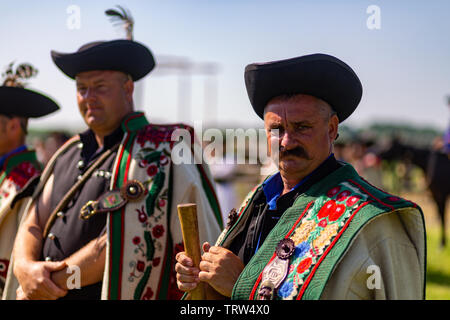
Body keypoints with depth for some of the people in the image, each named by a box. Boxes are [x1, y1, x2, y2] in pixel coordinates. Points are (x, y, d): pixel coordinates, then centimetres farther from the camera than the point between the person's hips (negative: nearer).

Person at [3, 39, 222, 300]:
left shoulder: (155, 151, -12)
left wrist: (54, 281, -14)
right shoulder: (68, 154, 10)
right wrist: (25, 267, -12)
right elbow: (34, 224, 7)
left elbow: (122, 242, -19)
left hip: (112, 293, -6)